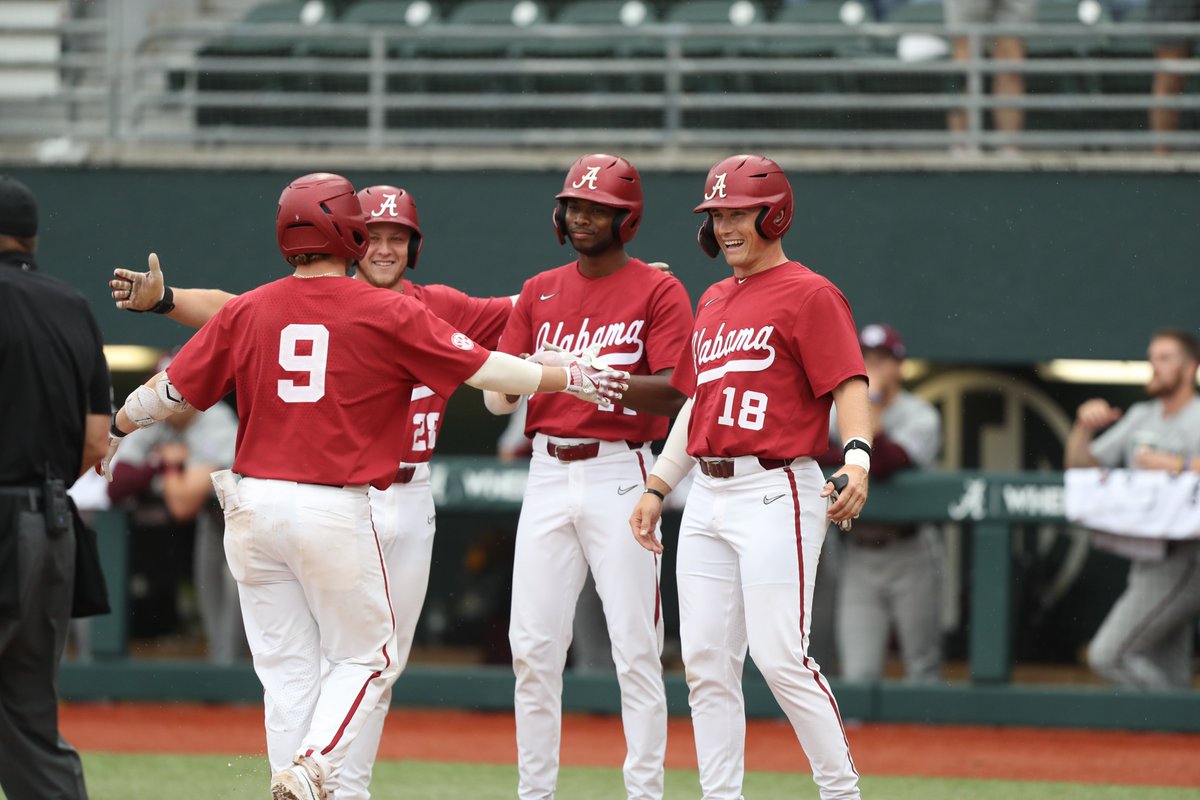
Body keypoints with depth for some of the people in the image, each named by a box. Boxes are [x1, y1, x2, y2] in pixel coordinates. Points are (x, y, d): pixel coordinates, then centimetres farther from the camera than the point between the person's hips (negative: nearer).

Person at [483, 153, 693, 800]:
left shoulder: (657, 291, -1)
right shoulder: (540, 293, 14)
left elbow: (671, 394, -13)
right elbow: (498, 397, 9)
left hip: (620, 475, -5)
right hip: (547, 474, 5)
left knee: (635, 649, -5)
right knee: (532, 648, 3)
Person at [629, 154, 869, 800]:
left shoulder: (809, 295, -4)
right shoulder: (713, 302, 20)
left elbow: (849, 386, -14)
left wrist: (857, 457, -31)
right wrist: (657, 487, 23)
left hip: (776, 492, -8)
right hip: (708, 496, 8)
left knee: (781, 656, -14)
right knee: (705, 661, 5)